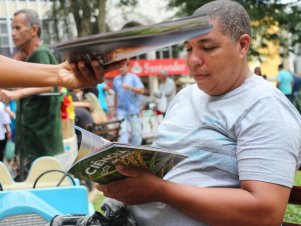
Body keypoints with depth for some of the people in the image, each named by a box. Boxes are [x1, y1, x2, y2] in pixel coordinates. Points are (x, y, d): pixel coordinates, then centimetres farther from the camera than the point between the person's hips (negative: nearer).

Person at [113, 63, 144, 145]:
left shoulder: (133, 77, 1)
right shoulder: (116, 79, 14)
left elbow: (141, 90, -9)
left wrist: (130, 87, -24)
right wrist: (115, 108, 17)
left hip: (133, 110, -2)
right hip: (121, 110, 3)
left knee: (136, 131, 3)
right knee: (122, 131, -6)